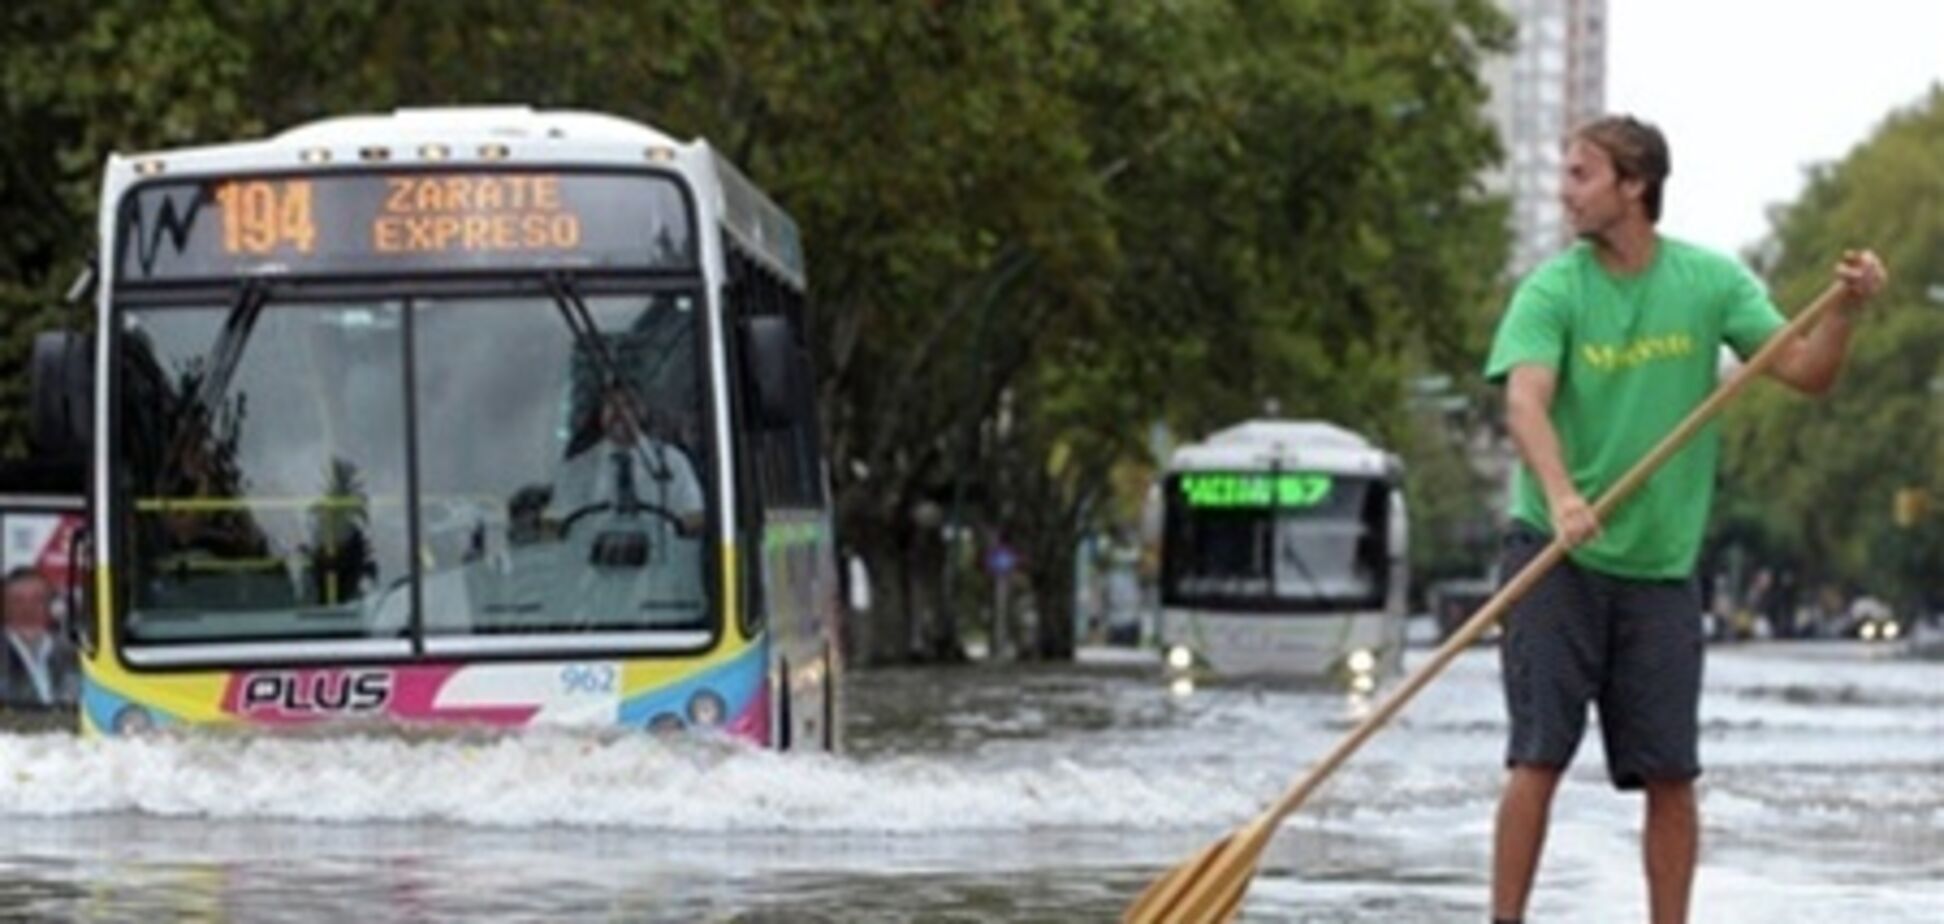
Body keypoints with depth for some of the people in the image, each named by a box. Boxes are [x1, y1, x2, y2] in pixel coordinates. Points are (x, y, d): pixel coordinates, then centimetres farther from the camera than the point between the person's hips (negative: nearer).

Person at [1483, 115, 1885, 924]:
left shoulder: (1711, 280, 1)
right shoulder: (1553, 290, -7)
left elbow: (1804, 373, -2)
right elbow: (1525, 401, -22)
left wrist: (1844, 311, -22)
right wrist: (1561, 496, -40)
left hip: (1661, 563, 2)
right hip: (1556, 557, -2)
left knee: (1671, 774, 2)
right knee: (1538, 757, -7)